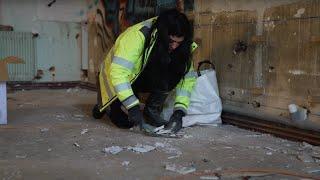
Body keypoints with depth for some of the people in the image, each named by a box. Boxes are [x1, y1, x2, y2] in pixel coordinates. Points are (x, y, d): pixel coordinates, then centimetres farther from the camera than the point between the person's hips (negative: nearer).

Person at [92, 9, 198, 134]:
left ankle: (152, 111, -8)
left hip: (145, 76, 3)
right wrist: (134, 109, -44)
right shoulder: (136, 36, -35)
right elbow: (118, 73, -40)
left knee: (170, 75, -25)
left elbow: (187, 77, -17)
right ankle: (104, 105, 15)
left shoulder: (179, 47, -19)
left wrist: (179, 112, -29)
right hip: (116, 78, -3)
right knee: (125, 121, -17)